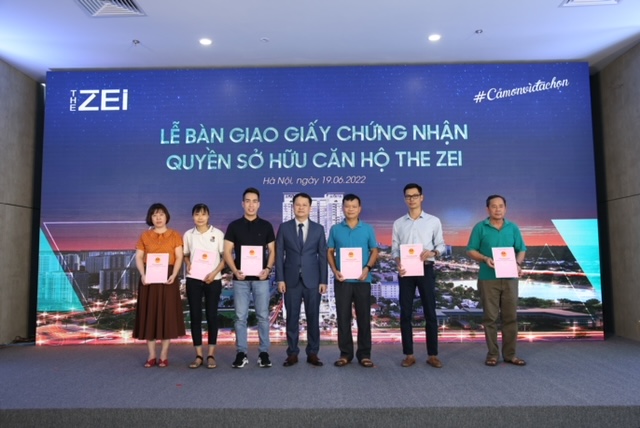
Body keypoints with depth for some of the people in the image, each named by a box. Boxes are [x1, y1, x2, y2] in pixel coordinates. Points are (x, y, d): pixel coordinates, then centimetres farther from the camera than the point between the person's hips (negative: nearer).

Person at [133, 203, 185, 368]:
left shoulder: (174, 235, 5)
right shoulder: (144, 236, 9)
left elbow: (179, 257, -1)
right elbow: (138, 257, 3)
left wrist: (173, 275, -16)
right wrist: (142, 275, -13)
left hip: (167, 277, -1)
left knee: (167, 314, -1)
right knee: (149, 314, 3)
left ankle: (164, 356, 6)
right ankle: (151, 356, 10)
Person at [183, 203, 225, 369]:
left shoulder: (217, 234, -2)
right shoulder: (188, 235, 5)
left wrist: (214, 272, -12)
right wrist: (188, 264, -3)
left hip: (213, 280, -2)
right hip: (193, 280, 2)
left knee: (211, 315, 3)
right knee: (195, 315, 3)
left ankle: (211, 355, 10)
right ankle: (198, 355, 11)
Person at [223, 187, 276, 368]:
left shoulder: (266, 226, 6)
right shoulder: (234, 226, 4)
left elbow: (272, 251, 7)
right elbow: (227, 252, 2)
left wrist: (268, 269, -10)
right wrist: (235, 270, -13)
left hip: (261, 278, 0)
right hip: (240, 278, 0)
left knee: (263, 316, 4)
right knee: (240, 317, 4)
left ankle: (264, 353, 13)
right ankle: (241, 353, 12)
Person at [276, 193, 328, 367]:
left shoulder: (318, 229, 6)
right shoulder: (284, 227, 4)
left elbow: (323, 256, 4)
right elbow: (279, 254, 2)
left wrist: (323, 280, -2)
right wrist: (280, 279, -5)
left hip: (312, 280, 0)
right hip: (291, 280, 0)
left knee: (313, 318, 5)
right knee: (292, 318, 5)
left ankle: (312, 353, 15)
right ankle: (292, 353, 15)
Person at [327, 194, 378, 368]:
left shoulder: (368, 229, 4)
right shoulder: (335, 229, 5)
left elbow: (374, 251, 5)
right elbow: (330, 252, 6)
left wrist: (367, 268, -12)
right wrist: (335, 270, -9)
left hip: (362, 280, 0)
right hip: (342, 280, 0)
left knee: (364, 317, 4)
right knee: (343, 317, 5)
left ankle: (364, 354, 14)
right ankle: (345, 353, 15)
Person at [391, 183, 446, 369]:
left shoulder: (434, 221, 5)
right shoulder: (398, 223, 9)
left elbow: (441, 245, 5)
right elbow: (395, 248, 7)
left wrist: (432, 252, -17)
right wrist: (398, 263, -12)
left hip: (426, 269, -1)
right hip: (406, 271, 2)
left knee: (430, 312, 1)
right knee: (405, 313, 3)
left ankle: (433, 355, 11)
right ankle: (409, 354, 12)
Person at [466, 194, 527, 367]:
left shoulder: (513, 228, 9)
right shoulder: (480, 228, 0)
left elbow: (521, 250, 11)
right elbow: (471, 250, 0)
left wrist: (518, 264, -9)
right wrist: (485, 259, -18)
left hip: (509, 279, 3)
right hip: (488, 279, -3)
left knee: (511, 317, 6)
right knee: (490, 317, 2)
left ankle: (510, 354, 16)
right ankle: (492, 354, 12)